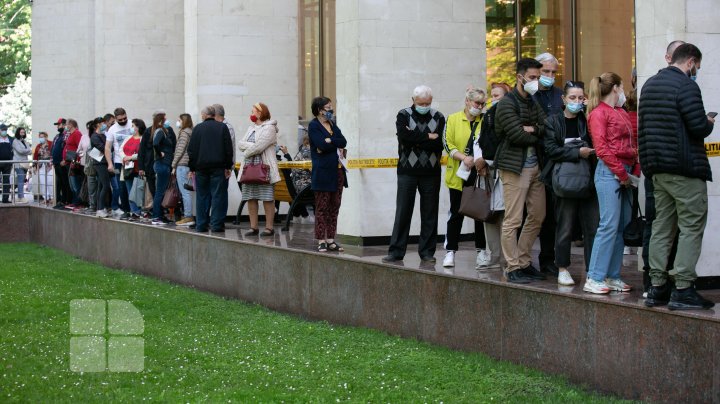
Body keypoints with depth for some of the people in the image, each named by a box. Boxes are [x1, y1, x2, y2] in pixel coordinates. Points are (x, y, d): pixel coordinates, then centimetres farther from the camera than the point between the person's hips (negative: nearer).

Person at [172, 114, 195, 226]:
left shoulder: (184, 133, -8)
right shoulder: (190, 133, 17)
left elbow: (180, 150, -12)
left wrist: (174, 165, -7)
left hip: (182, 165, -9)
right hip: (188, 165, 9)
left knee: (185, 192, -9)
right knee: (186, 192, 10)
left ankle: (188, 217, -11)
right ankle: (188, 216, 10)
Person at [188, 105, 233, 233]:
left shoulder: (197, 128, 4)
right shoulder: (222, 127, 2)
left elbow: (191, 150, 4)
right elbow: (228, 149, -1)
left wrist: (192, 168, 9)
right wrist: (228, 166, 3)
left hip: (201, 166, 1)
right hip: (218, 167, -1)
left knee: (202, 196, 8)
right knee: (218, 196, 0)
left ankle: (201, 225, 8)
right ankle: (216, 225, -5)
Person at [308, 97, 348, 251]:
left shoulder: (332, 124, 16)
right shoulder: (314, 126, -4)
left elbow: (344, 141, 2)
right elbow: (322, 145, -18)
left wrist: (330, 141, -11)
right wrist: (337, 144, -5)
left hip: (337, 171, 7)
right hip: (323, 171, -7)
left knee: (334, 206, 6)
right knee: (322, 207, -3)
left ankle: (331, 240, 11)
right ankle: (321, 241, 0)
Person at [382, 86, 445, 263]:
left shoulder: (438, 118, 6)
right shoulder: (403, 115, 3)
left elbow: (439, 144, -8)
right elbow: (403, 135, -16)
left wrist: (416, 138, -12)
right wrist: (428, 137, -12)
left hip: (431, 172, 1)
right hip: (407, 171, -1)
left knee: (430, 213, 4)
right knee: (402, 212, -1)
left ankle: (427, 252, 12)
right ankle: (396, 251, 3)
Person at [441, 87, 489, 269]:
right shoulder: (453, 119, 3)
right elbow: (448, 144, -5)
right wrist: (464, 157, -20)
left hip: (479, 175, 1)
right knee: (456, 213, 3)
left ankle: (481, 250, 14)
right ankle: (450, 251, 7)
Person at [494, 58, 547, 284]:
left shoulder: (534, 102, 17)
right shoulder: (507, 103, -8)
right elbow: (517, 135, -18)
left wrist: (533, 129, -15)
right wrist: (538, 136, -4)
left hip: (535, 165, 8)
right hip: (514, 166, -8)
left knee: (537, 216, 11)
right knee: (513, 220, -5)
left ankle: (523, 262, 22)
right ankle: (513, 267, 1)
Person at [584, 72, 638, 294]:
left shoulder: (622, 113, 19)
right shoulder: (599, 113, -6)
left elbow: (632, 142, 20)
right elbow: (601, 148, -13)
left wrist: (635, 170, 7)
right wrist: (622, 174, -12)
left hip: (626, 173, 9)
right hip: (609, 172, -9)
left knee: (624, 225, 8)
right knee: (609, 224, -12)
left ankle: (612, 276, 14)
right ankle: (594, 278, -8)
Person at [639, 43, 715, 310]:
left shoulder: (649, 85, 14)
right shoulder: (685, 85, -13)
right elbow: (699, 126, -19)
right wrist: (709, 124, 3)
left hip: (658, 168, 9)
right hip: (685, 168, -8)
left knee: (662, 226, 12)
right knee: (691, 227, -4)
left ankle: (657, 288, 12)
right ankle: (683, 289, -8)